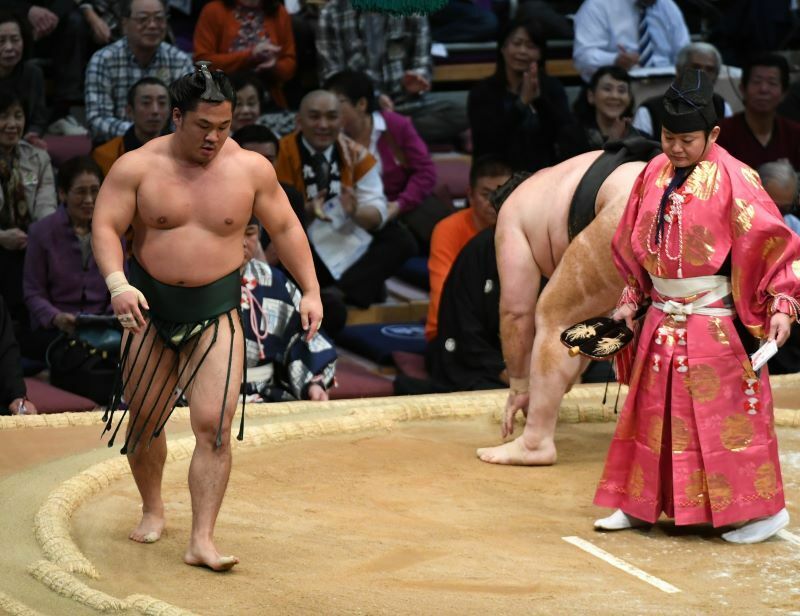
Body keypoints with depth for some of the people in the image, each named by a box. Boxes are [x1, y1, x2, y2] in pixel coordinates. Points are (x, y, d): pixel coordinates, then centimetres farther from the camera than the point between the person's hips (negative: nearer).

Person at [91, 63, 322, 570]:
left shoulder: (251, 169, -1)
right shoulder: (138, 167, -6)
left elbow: (285, 228, 8)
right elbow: (106, 226, -10)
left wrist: (310, 291, 2)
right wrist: (118, 284, -26)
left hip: (217, 310, 0)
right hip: (150, 307, 1)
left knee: (215, 426, -12)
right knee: (145, 419, 11)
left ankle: (203, 541, -11)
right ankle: (153, 510, 37)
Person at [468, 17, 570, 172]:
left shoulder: (552, 87, 10)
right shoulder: (483, 91, 3)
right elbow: (486, 142, -11)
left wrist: (539, 98, -16)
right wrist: (521, 102, -18)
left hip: (543, 172, 1)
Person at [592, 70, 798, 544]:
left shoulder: (733, 179, -13)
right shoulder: (654, 175, 5)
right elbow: (635, 245, 15)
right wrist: (631, 299, 12)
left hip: (716, 322, -6)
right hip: (663, 321, 6)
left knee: (729, 412, -2)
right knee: (654, 411, 13)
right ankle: (639, 504, 23)